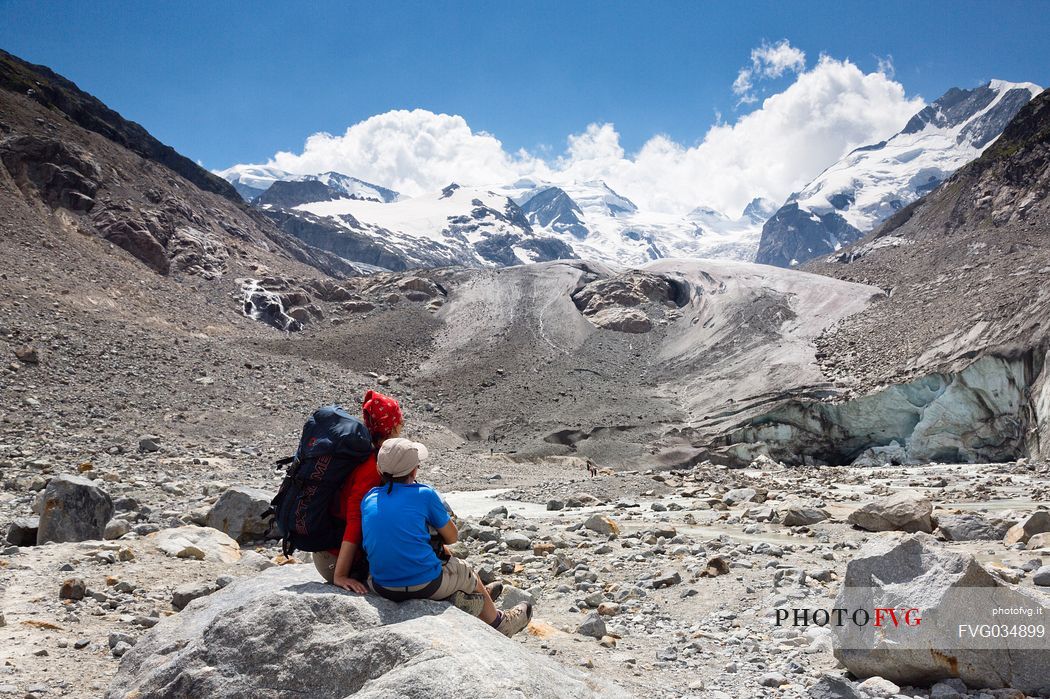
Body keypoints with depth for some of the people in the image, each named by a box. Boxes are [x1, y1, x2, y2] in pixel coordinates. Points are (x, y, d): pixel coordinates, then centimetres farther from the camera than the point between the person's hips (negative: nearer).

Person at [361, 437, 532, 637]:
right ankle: (498, 623, 43)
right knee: (466, 573, 26)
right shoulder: (424, 494, -8)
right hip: (425, 586, -4)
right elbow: (452, 537, 4)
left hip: (382, 588, 4)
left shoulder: (369, 498, 3)